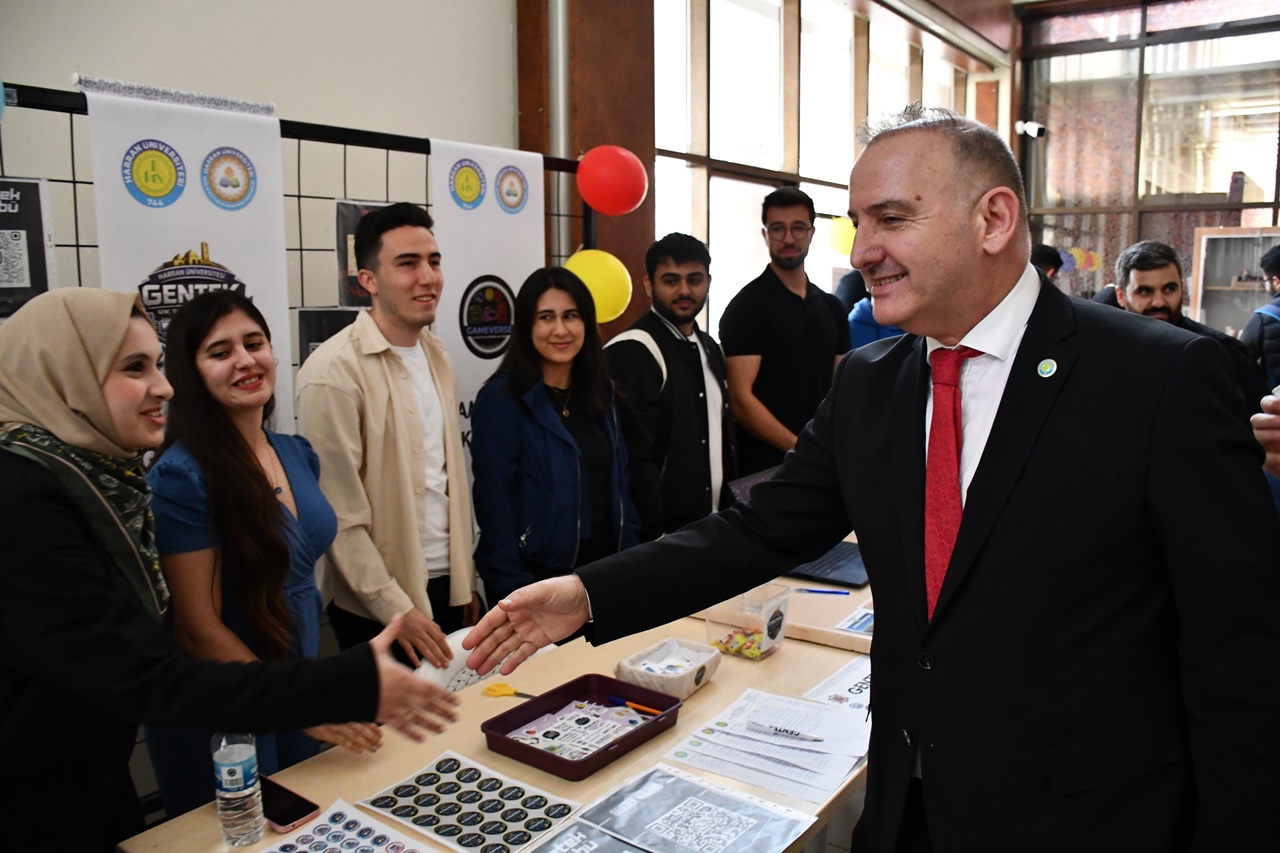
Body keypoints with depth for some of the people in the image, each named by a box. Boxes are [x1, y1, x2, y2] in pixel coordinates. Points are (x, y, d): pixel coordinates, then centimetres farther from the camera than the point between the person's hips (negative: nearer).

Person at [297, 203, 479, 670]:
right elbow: (339, 514, -17)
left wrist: (466, 579, 10)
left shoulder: (437, 354, 7)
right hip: (377, 606, -6)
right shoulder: (334, 370, -16)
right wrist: (396, 609, -16)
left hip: (444, 584, 7)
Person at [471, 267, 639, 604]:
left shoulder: (600, 392, 4)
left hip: (605, 573, 6)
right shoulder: (500, 400, -14)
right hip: (538, 577, -6)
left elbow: (619, 480, 10)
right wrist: (515, 592, -16)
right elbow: (494, 503, -14)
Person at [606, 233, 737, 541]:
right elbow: (635, 458, -20)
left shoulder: (709, 349, 12)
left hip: (714, 525, 8)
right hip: (664, 531, -8)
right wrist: (657, 536, -19)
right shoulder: (631, 352, -16)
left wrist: (730, 512, 13)